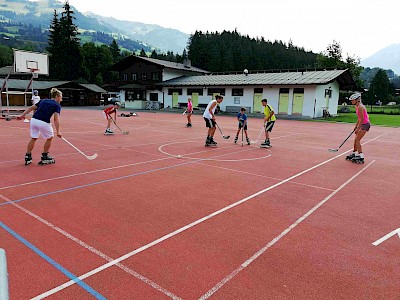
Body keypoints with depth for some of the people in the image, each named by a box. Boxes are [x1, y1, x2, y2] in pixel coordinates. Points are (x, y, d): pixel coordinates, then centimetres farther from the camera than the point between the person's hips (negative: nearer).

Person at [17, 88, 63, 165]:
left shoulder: (43, 100, 22)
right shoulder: (57, 105, 4)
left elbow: (30, 108, 18)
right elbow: (56, 119, -8)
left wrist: (22, 115, 20)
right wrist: (58, 132, -10)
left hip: (33, 120, 6)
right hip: (43, 123, -6)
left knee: (33, 138, 22)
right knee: (50, 138, 18)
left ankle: (28, 157, 26)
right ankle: (44, 157, 23)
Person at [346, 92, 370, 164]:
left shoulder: (360, 107, -20)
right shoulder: (357, 107, 10)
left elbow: (362, 119, -21)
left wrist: (358, 128, -19)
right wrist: (356, 126, 17)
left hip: (365, 124, -10)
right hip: (363, 124, 10)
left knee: (357, 140, -9)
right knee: (356, 139, 15)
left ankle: (361, 157, -6)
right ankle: (355, 153, 28)